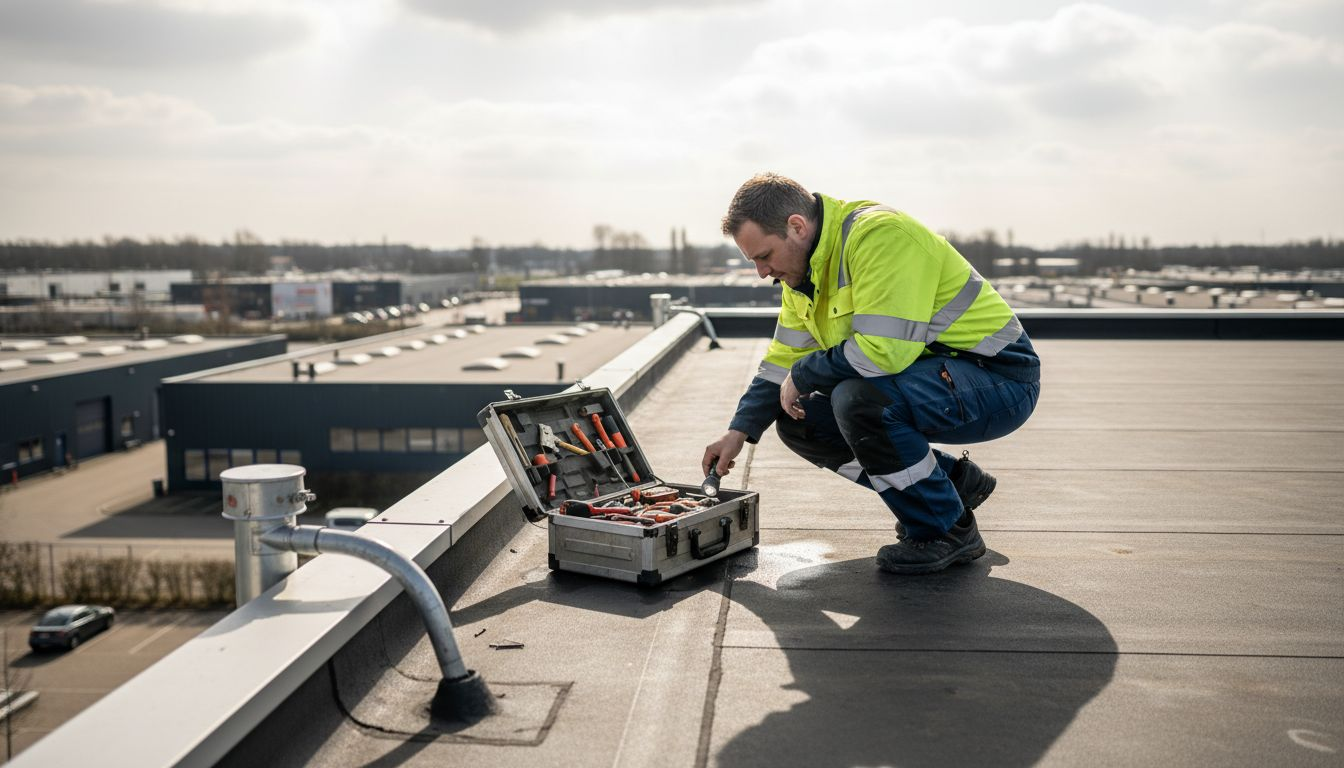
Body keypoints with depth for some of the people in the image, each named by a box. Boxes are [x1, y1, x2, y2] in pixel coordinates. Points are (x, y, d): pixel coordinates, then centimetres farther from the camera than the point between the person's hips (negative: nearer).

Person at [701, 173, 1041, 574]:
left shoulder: (879, 235, -24)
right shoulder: (804, 270, 6)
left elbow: (883, 350, -32)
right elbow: (785, 358, 13)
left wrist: (803, 376, -18)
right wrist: (740, 430, 4)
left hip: (1000, 379, -10)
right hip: (931, 379, 10)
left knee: (858, 397, -33)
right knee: (800, 421, 3)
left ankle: (948, 530, -10)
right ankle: (955, 480, 13)